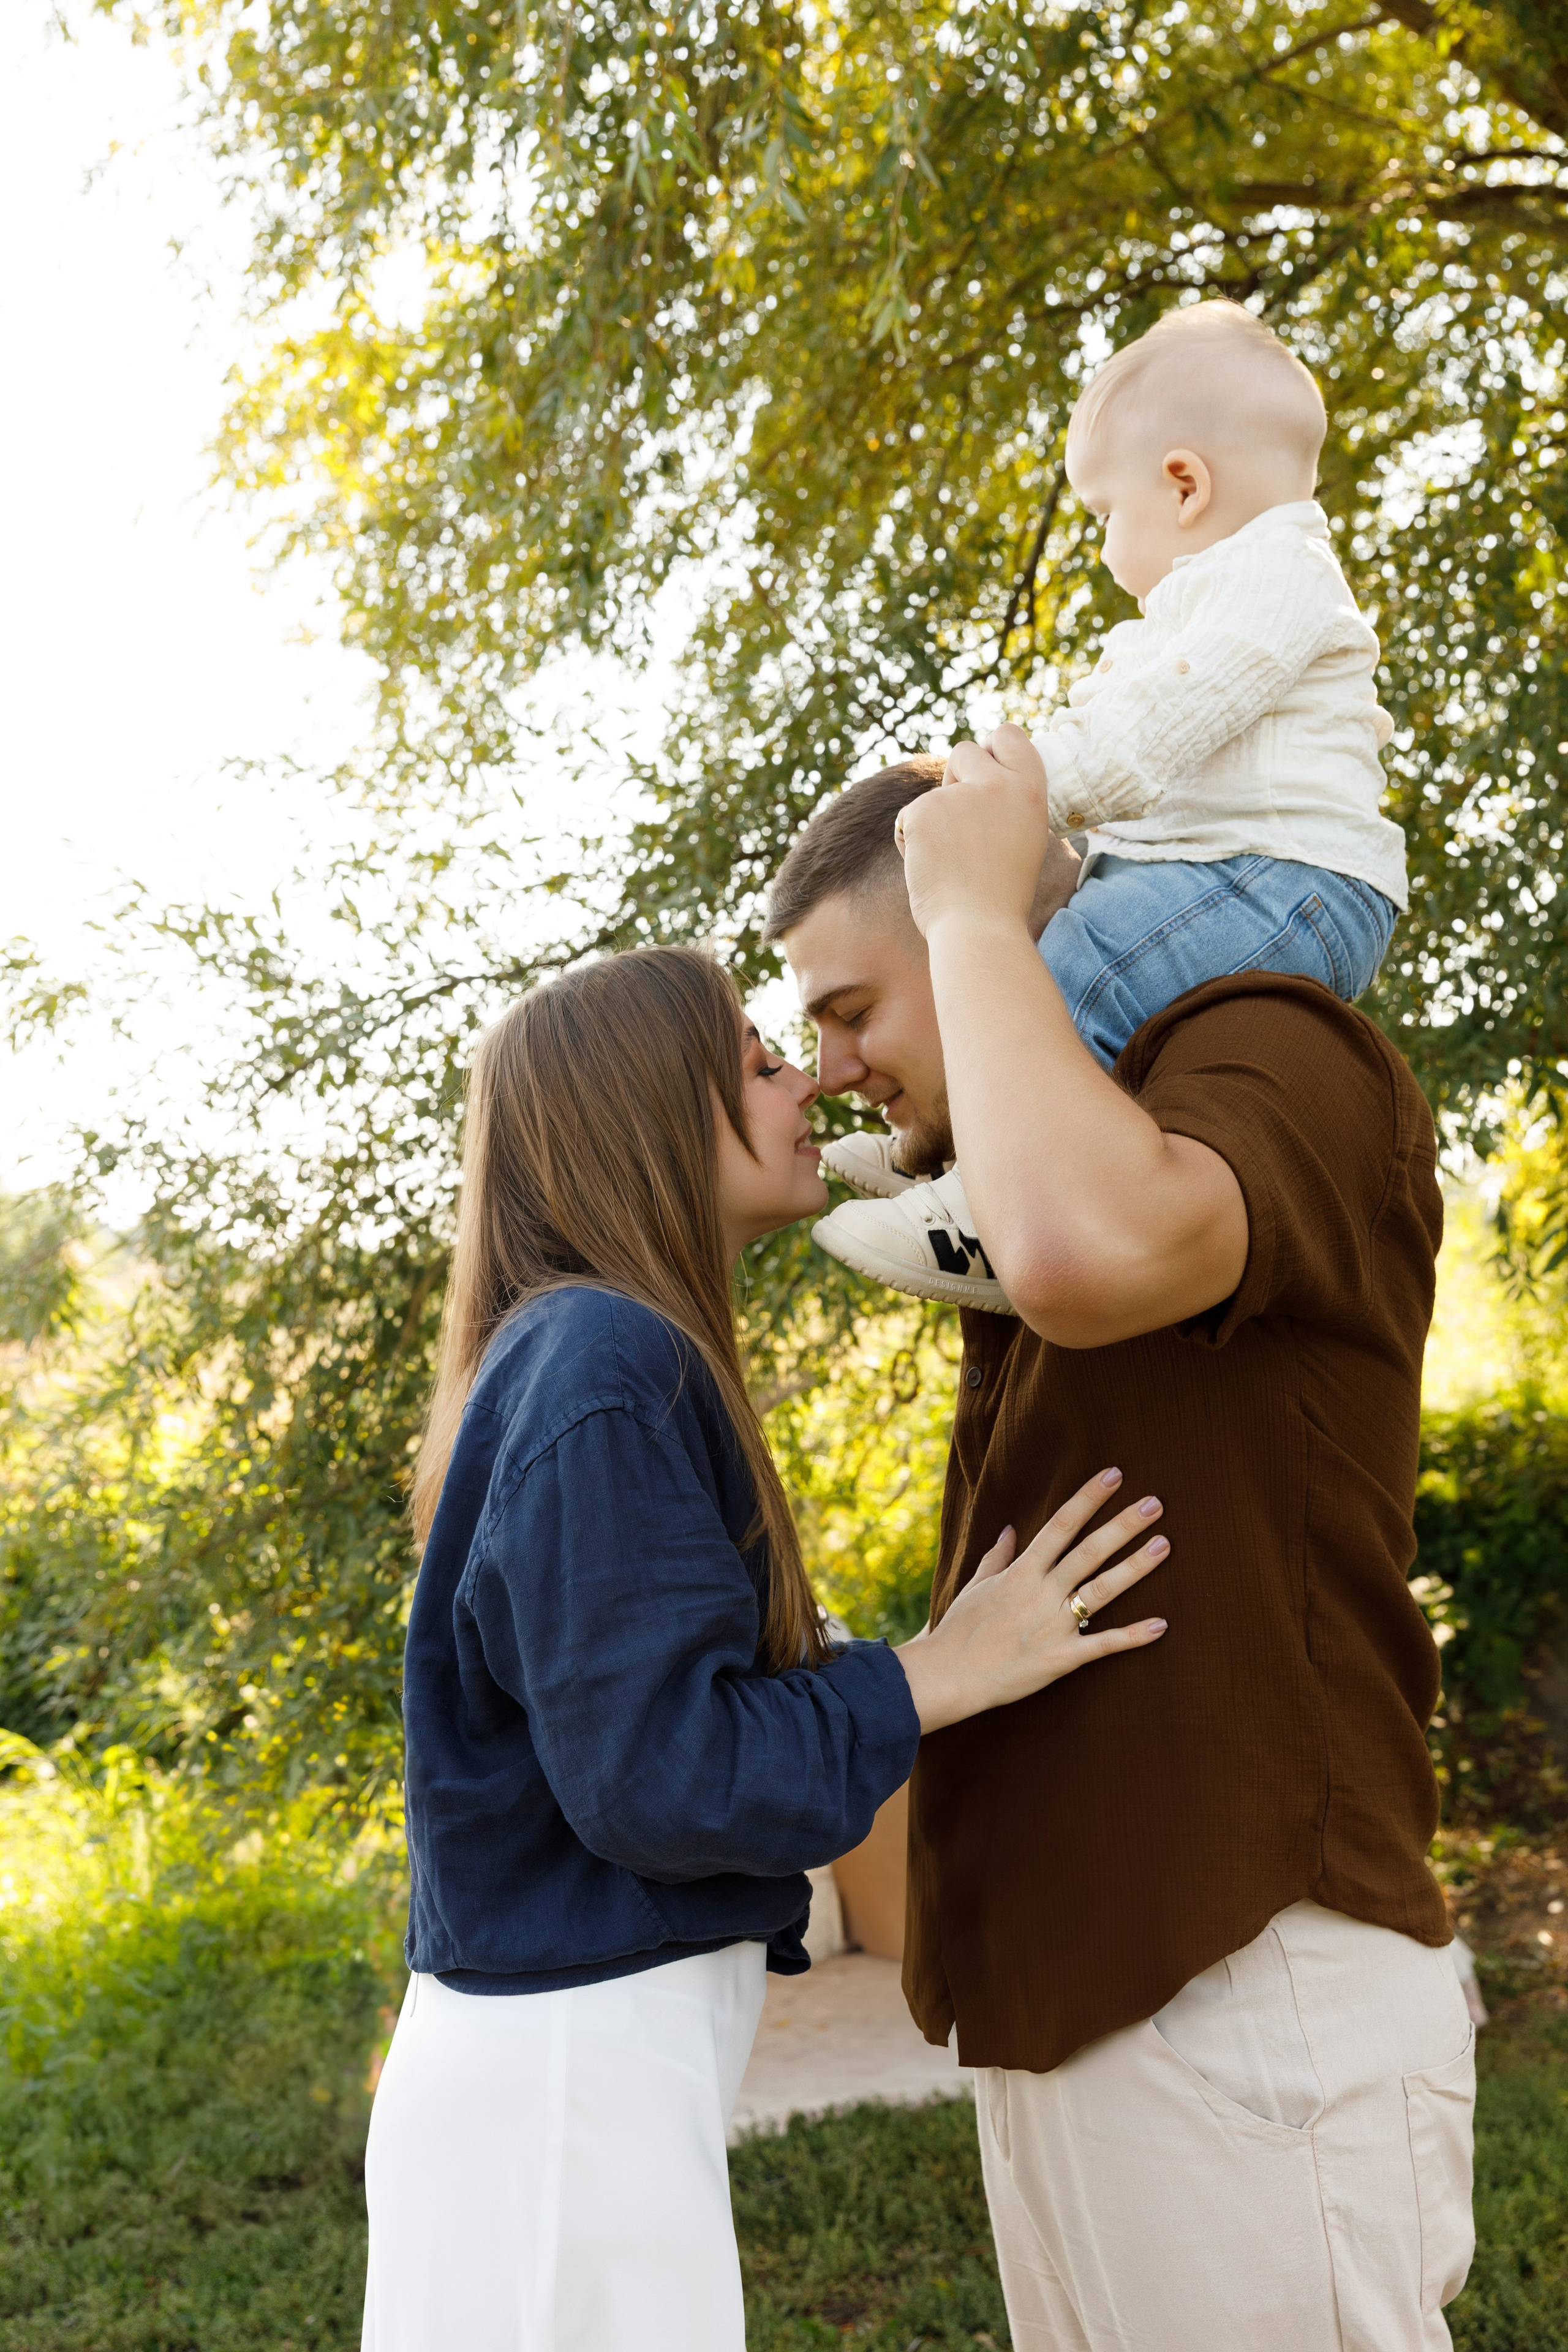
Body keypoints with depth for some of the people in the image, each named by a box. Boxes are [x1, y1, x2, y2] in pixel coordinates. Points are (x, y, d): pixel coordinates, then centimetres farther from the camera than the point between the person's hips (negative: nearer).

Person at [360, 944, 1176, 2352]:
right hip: (568, 2072, -10)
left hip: (582, 2051, 10)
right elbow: (654, 1769, -22)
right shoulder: (604, 1369, -18)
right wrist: (938, 1676, -14)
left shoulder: (578, 1359, 13)